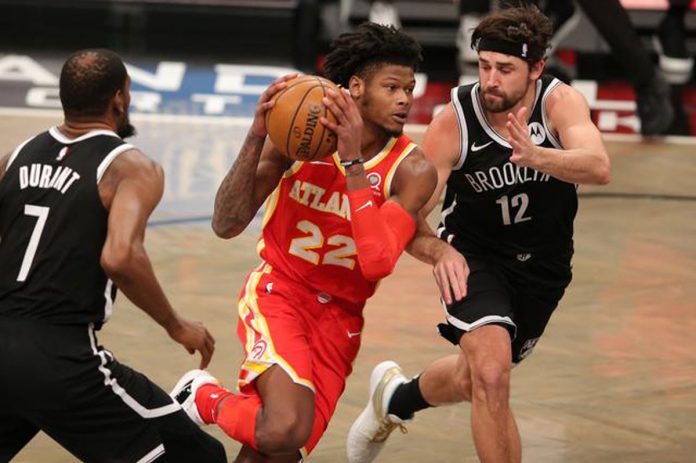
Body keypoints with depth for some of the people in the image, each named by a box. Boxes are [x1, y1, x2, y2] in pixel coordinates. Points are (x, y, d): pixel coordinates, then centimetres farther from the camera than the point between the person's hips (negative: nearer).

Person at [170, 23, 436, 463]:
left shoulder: (412, 171, -12)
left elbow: (377, 262, -27)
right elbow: (226, 225, -14)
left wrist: (352, 162, -30)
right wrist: (256, 139, -27)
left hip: (340, 317, 3)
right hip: (279, 291, -2)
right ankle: (201, 397, 1)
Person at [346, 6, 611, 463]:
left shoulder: (560, 102, -22)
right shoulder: (454, 121, -23)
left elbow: (599, 168, -41)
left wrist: (537, 157, -60)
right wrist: (438, 250, -44)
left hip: (544, 264, 2)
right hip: (475, 254, -2)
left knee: (472, 379, 17)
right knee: (490, 375, -26)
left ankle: (396, 397, 49)